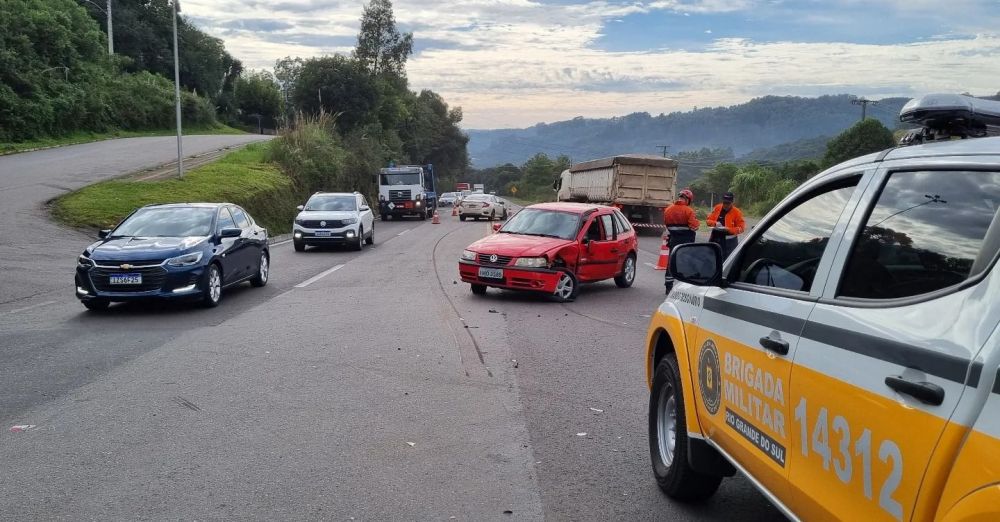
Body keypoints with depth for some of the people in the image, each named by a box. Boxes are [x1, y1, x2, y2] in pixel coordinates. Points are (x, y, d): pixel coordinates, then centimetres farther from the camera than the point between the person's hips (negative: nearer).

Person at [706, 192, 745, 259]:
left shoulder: (736, 212, -8)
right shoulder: (717, 208, 3)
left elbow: (741, 227, -10)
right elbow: (708, 220, 7)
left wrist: (729, 229, -25)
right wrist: (715, 223, -15)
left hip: (728, 241, -4)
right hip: (715, 238, 4)